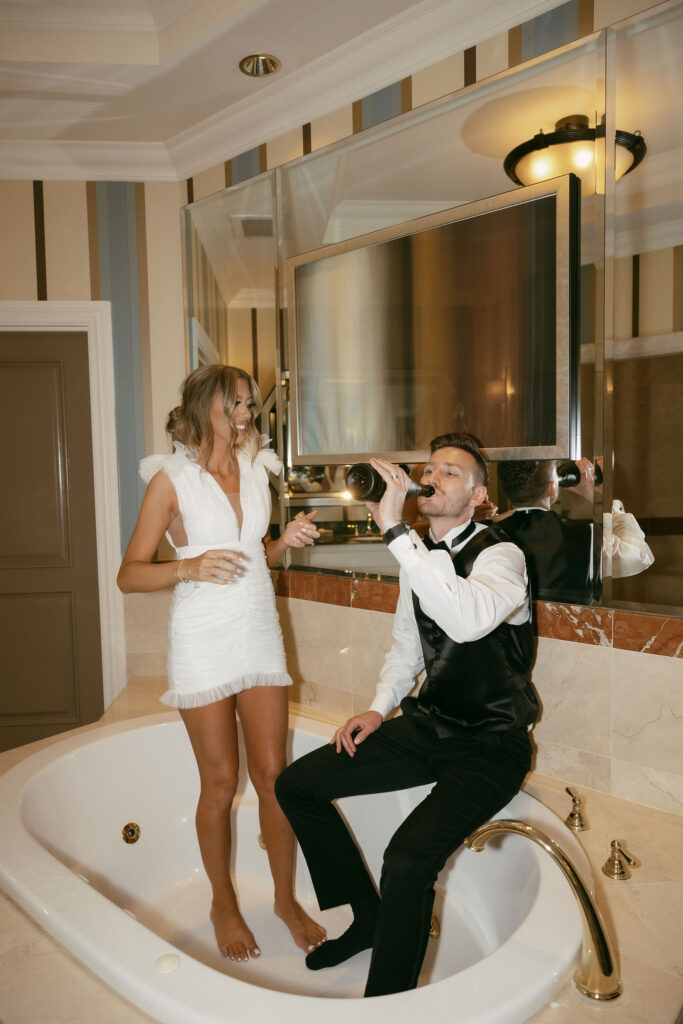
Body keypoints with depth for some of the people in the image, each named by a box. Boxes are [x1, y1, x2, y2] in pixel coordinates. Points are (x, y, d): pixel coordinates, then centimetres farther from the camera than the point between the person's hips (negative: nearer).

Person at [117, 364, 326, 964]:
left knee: (273, 774, 9)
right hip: (204, 643, -4)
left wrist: (286, 540, -1)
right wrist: (191, 567, -24)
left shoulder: (256, 469, 8)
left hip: (260, 633, 4)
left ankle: (286, 897, 30)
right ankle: (223, 903, 32)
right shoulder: (173, 477, -7)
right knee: (221, 784, 7)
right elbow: (130, 574, -8)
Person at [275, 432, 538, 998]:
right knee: (296, 783, 5)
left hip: (490, 743, -7)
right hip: (429, 725, 8)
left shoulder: (501, 556, -16)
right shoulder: (419, 557, 6)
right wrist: (378, 709, 2)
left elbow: (467, 620, -40)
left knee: (409, 857, -29)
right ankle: (368, 917, 22)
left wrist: (394, 527, -39)